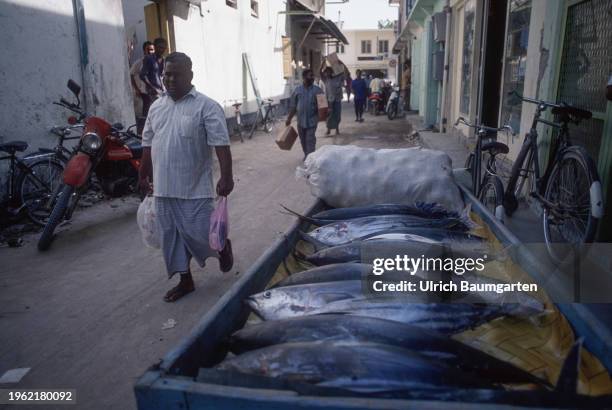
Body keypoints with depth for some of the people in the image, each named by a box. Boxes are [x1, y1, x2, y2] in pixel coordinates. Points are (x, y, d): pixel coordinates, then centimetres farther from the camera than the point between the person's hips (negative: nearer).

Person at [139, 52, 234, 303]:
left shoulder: (206, 106, -9)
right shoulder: (156, 107, 11)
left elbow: (221, 144, -16)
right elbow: (148, 144, 17)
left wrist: (226, 177, -25)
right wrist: (143, 176, 20)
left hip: (195, 188, -6)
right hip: (163, 187, 6)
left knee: (199, 233, -2)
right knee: (172, 236, 12)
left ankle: (223, 246, 32)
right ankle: (185, 281, 27)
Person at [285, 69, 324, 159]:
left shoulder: (317, 90, -4)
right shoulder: (297, 90, 0)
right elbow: (293, 106, 5)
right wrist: (289, 119, 4)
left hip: (312, 119, -3)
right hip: (300, 120, 3)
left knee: (310, 140, -5)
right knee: (303, 140, 15)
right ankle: (306, 155, 34)